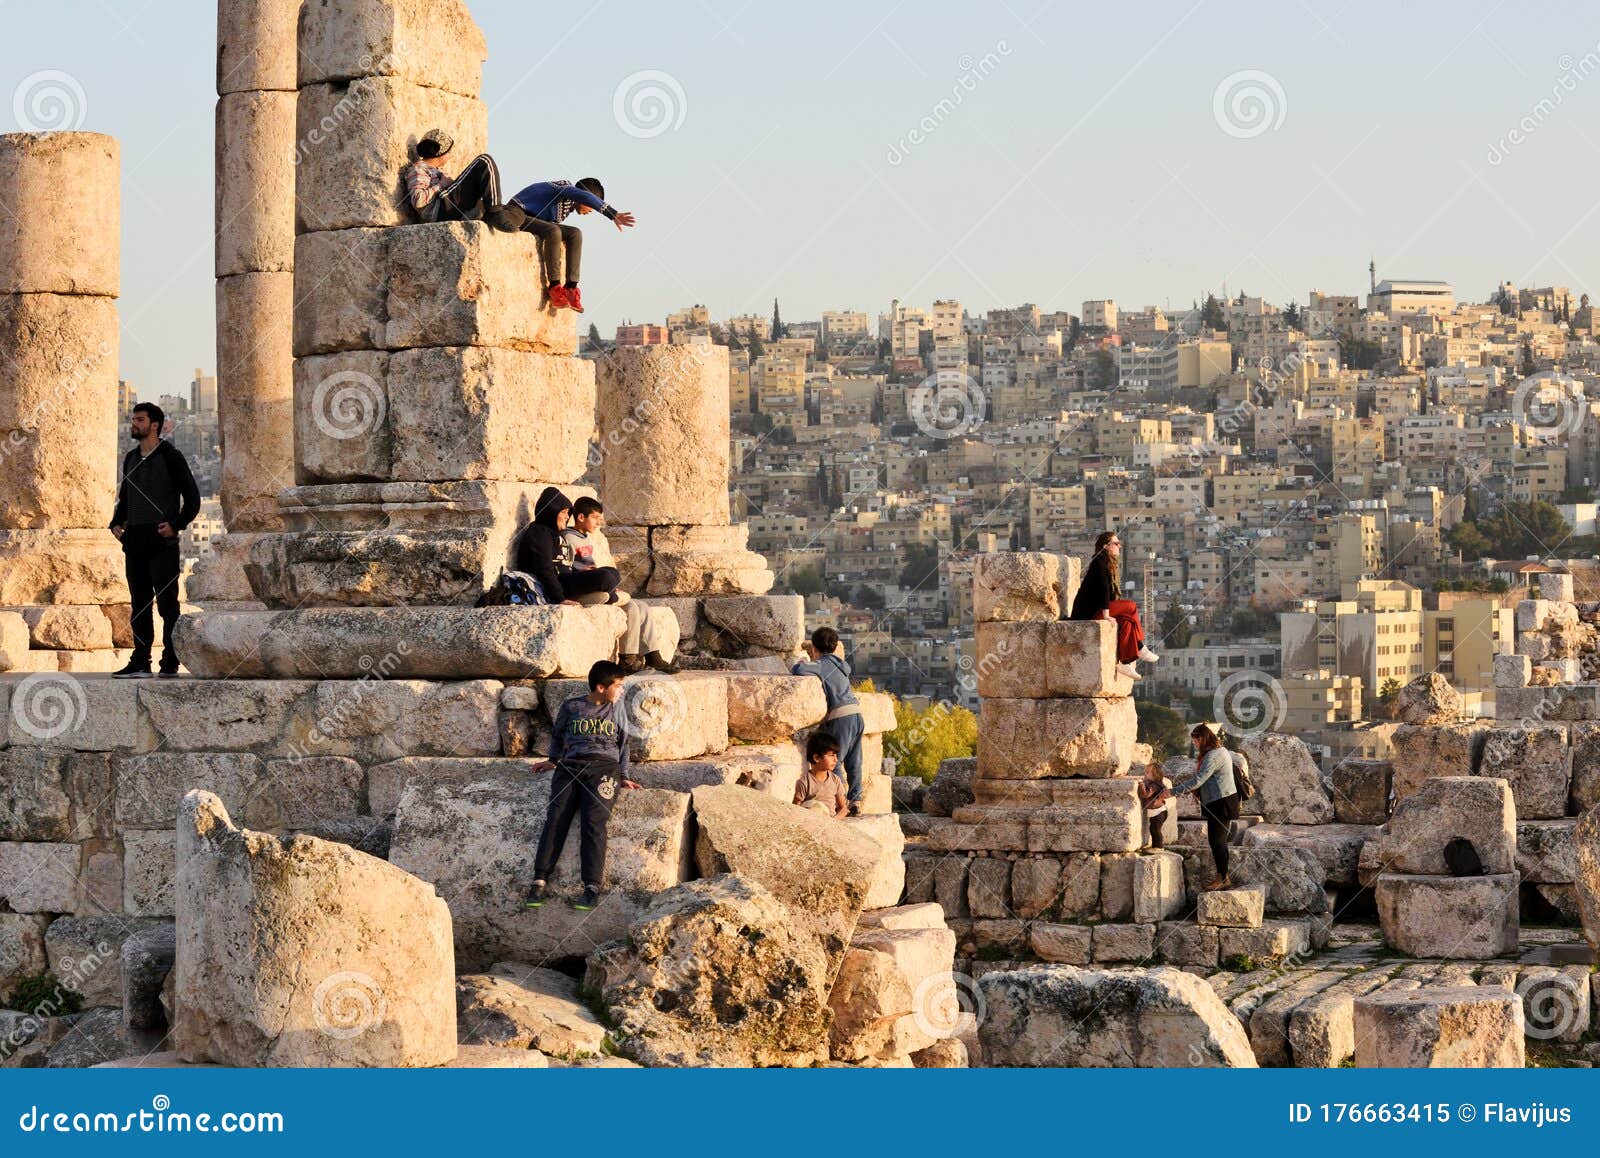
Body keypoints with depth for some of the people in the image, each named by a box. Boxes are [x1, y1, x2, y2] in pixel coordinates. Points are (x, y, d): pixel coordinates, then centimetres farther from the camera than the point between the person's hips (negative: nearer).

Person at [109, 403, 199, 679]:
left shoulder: (170, 457, -3)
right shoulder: (131, 459, 17)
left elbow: (192, 498, -3)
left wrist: (176, 524, -15)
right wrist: (116, 523, 10)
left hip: (162, 542, -7)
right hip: (134, 541, 7)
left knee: (166, 602, -5)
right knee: (139, 603, 7)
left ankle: (170, 663, -4)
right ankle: (140, 663, 9)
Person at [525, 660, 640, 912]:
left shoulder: (618, 710, 17)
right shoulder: (571, 707, 14)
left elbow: (623, 744, 23)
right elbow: (557, 734, 30)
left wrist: (623, 776, 16)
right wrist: (554, 760, 27)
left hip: (603, 767, -1)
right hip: (570, 767, 1)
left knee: (593, 823, -22)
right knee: (555, 819, -19)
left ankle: (593, 888, -29)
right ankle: (540, 883, -24)